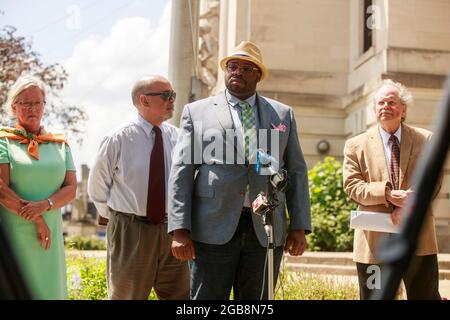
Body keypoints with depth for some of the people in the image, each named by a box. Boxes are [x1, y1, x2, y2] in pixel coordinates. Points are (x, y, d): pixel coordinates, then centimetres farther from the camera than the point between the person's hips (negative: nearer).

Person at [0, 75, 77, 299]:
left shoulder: (59, 143, 12)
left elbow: (71, 189, 4)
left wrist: (45, 205, -14)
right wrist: (37, 220, -12)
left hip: (50, 234, 3)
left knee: (49, 288, 4)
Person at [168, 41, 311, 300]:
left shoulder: (283, 114, 14)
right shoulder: (196, 112, 8)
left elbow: (297, 172, 12)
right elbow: (182, 171, 2)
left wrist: (299, 227, 4)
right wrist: (180, 229, -6)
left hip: (267, 230, 2)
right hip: (214, 229, -2)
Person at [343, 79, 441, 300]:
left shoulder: (425, 140, 8)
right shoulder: (356, 145, 6)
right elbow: (352, 186, -3)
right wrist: (387, 194, -18)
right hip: (374, 240, -1)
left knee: (426, 296, 8)